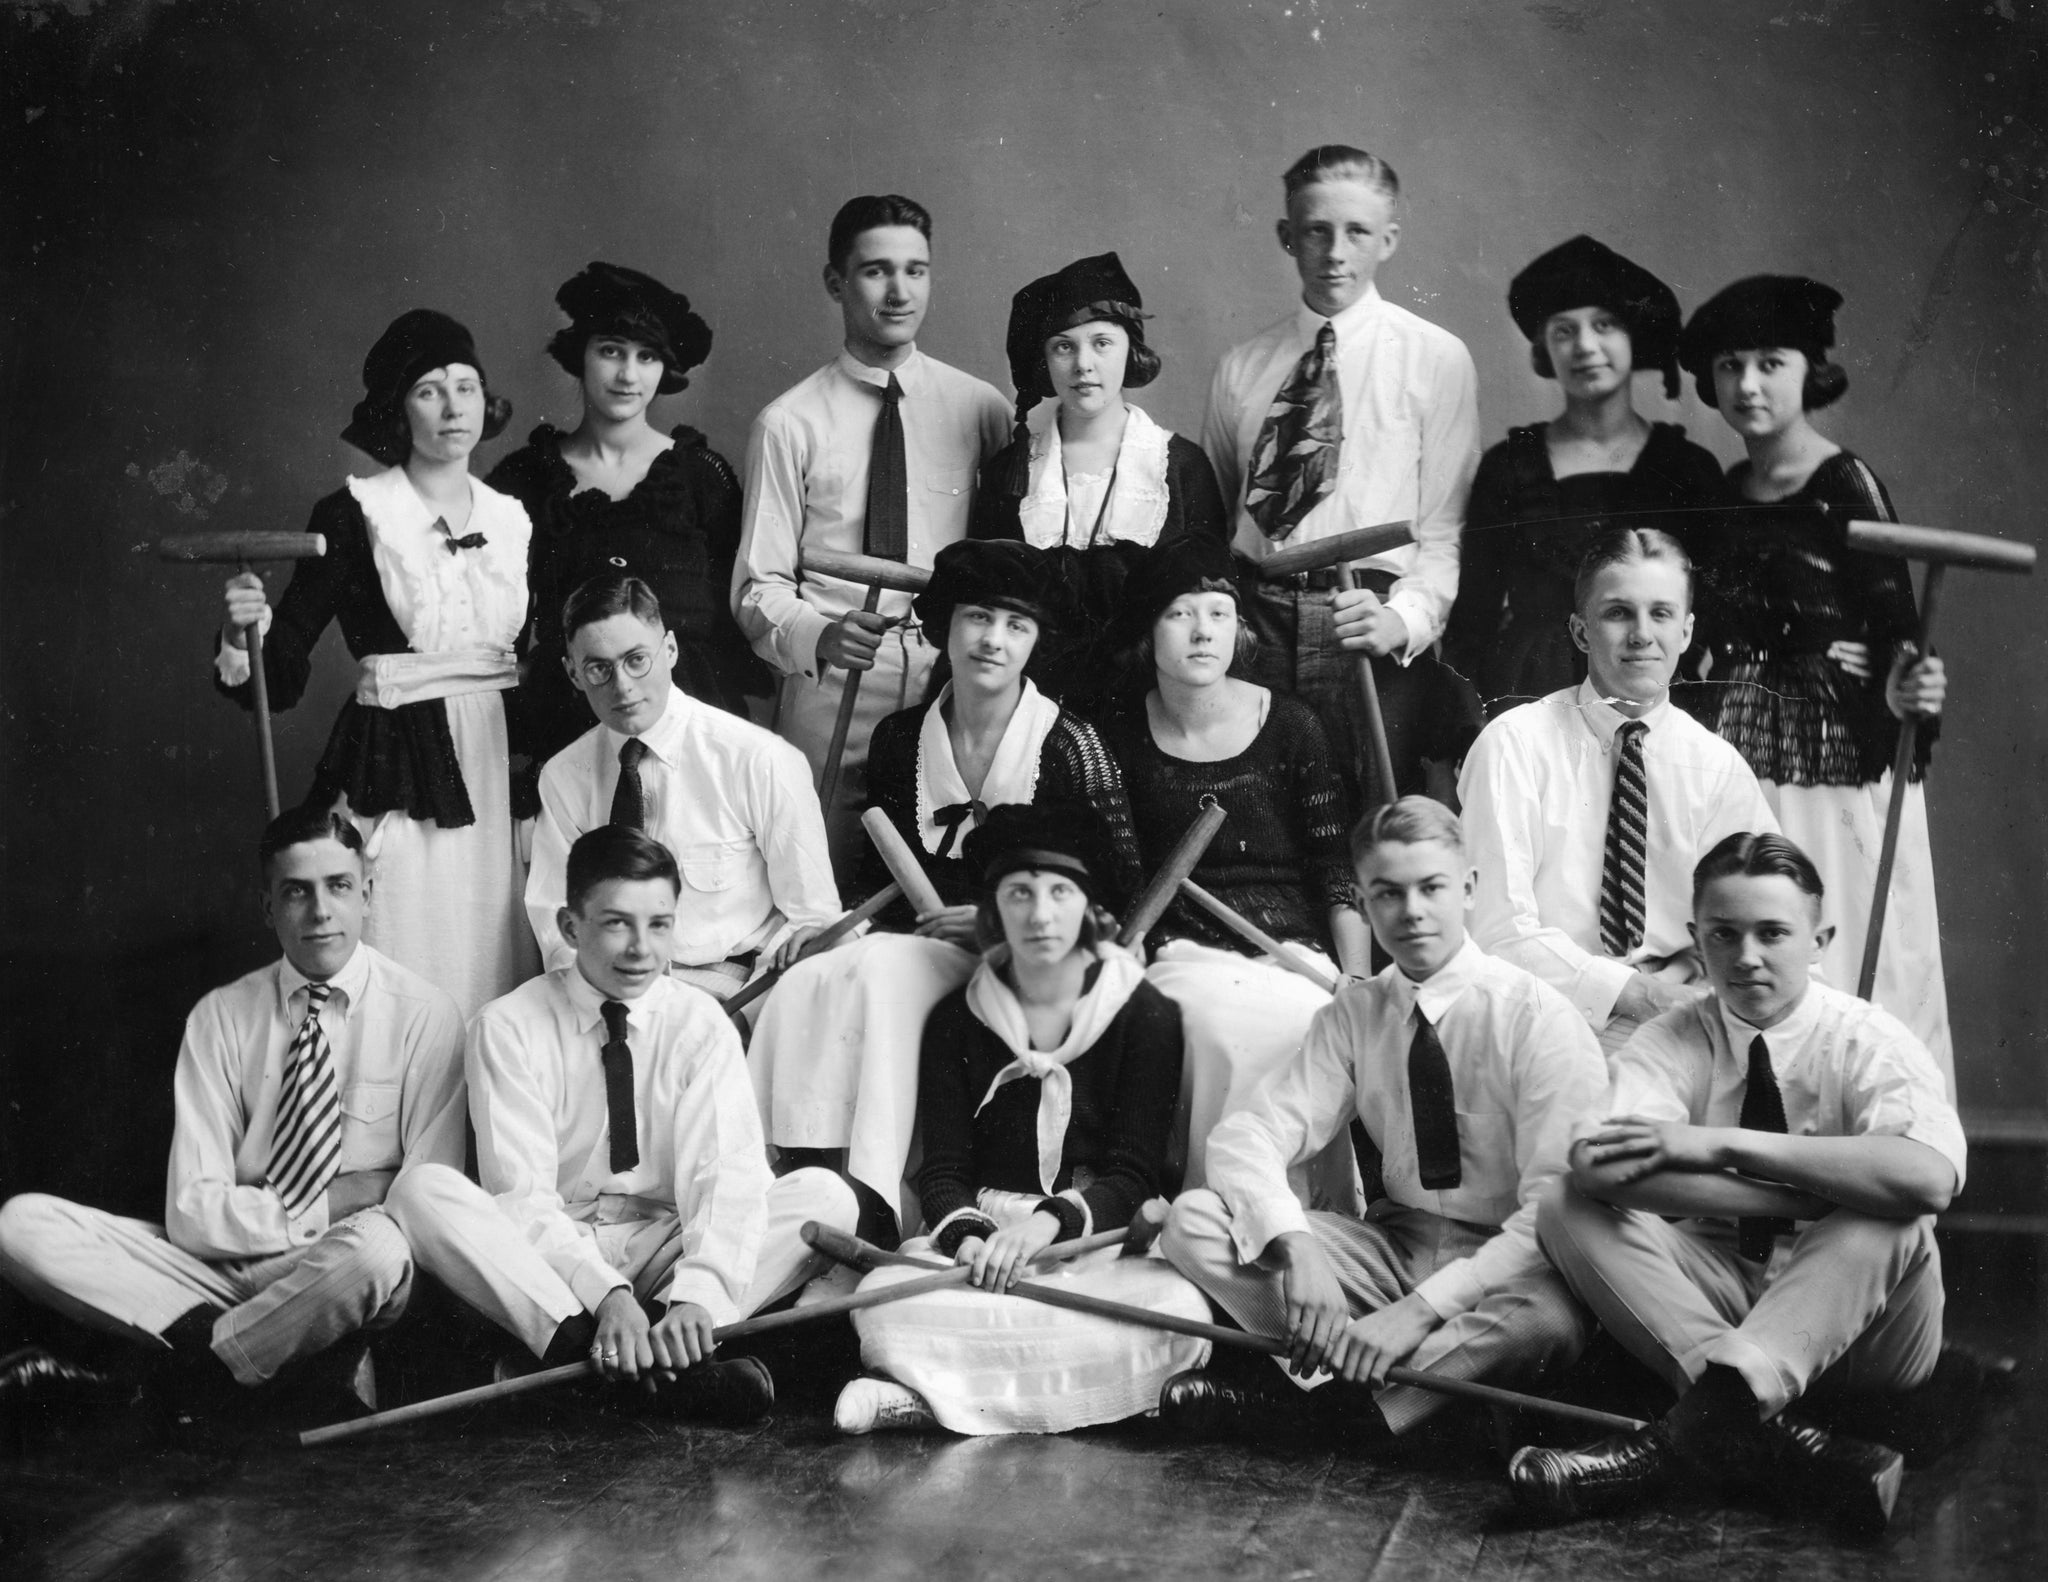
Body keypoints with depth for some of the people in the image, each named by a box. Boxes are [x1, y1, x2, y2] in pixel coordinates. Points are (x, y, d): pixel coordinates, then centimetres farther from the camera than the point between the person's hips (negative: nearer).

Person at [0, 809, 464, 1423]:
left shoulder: (424, 1015, -3)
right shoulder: (219, 1017, 4)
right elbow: (193, 1212, -4)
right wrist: (336, 1201, -13)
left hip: (344, 1268, -3)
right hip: (226, 1266, 3)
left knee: (377, 1248, -39)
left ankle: (169, 1367, -14)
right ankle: (299, 1355, -20)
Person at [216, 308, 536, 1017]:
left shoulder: (512, 519, 10)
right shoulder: (353, 516, -3)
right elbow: (282, 680, -6)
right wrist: (244, 631, -24)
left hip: (500, 774, 4)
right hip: (396, 778, -4)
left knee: (495, 978, 7)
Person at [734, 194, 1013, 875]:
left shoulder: (981, 408, 6)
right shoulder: (789, 423, 0)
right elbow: (758, 586, -1)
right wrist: (818, 637, -21)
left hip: (953, 688, 2)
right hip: (827, 697, -1)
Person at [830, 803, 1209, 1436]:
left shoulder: (1145, 1015, 3)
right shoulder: (956, 1019, 10)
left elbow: (1133, 1175, -3)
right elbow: (941, 1169, 4)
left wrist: (1050, 1220, -24)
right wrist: (968, 1237, -20)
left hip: (1099, 1239, 0)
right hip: (980, 1232, 1)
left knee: (1177, 1311, -34)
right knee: (884, 1298, -30)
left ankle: (932, 1393, -29)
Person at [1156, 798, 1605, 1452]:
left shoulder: (1538, 1015, -12)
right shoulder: (1354, 1013, 2)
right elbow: (1245, 1137, -7)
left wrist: (1421, 1309, -30)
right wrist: (1294, 1249, -28)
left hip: (1507, 1265, -3)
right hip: (1393, 1245, 4)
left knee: (1550, 1318, -40)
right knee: (1192, 1220, -14)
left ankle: (1312, 1401, -25)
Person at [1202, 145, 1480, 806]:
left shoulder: (1436, 359, 5)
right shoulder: (1241, 367, 14)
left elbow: (1446, 526, 1)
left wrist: (1404, 618, -15)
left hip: (1371, 628, -2)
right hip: (1255, 627, 2)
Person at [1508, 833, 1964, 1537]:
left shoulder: (1869, 1043, -8)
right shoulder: (1670, 1043, -2)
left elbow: (1929, 1178, -32)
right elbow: (1604, 1167, -25)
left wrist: (1724, 1143, -30)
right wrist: (1823, 1192, -28)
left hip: (1857, 1319, -2)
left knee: (1892, 1224, -33)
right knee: (1569, 1210, -20)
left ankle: (1696, 1424, -40)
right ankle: (1774, 1431, -35)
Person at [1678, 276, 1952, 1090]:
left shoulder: (1847, 488, -7)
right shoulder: (1723, 495, 12)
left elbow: (1893, 627, -13)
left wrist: (1901, 690, -30)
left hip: (1834, 770, -6)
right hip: (1738, 768, 6)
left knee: (1836, 978, -3)